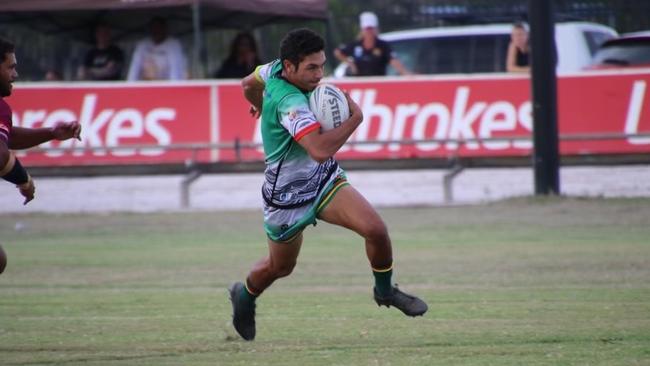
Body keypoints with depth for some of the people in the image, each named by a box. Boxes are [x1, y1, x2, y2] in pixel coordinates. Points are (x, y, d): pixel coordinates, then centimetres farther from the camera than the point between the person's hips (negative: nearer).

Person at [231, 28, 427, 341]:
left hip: (324, 180, 7)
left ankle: (385, 291, 12)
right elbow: (320, 149, -48)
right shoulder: (290, 102, -35)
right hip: (288, 195, -7)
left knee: (375, 229, -13)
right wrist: (355, 117, -33)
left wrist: (261, 107, 38)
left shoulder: (275, 69, -9)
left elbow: (249, 83, 15)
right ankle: (244, 295, 49)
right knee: (280, 267, 17)